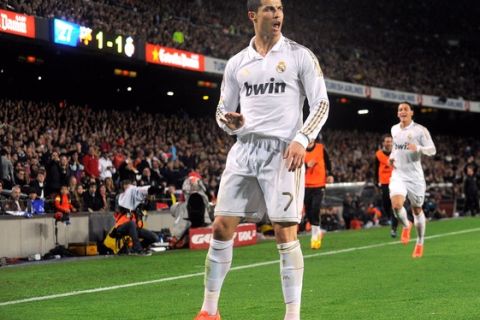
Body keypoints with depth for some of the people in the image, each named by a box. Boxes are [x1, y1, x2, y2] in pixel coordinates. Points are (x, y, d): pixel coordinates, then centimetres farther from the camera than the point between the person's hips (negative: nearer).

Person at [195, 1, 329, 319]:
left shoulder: (300, 56, 2)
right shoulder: (237, 63, 13)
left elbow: (321, 104, 0)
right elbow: (223, 110, 19)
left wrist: (301, 140, -14)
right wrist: (230, 122, -5)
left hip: (283, 151, -4)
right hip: (244, 149, 4)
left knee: (285, 233, -7)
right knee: (222, 228, 0)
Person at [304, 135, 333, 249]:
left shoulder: (321, 148, 0)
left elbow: (327, 161, 14)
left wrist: (329, 174, 5)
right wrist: (306, 165, -22)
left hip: (319, 185, -1)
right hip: (306, 186, 2)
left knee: (315, 211, -12)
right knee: (308, 213, 6)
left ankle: (315, 236, -3)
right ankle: (318, 232, 29)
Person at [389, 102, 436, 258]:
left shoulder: (420, 130, -7)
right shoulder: (394, 129, 8)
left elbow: (432, 150, -9)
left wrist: (418, 148, -28)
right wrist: (392, 156, 7)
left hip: (415, 176, -3)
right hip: (398, 175, 3)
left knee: (417, 210, 7)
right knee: (396, 205, -21)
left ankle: (420, 244, 25)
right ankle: (406, 226, 12)